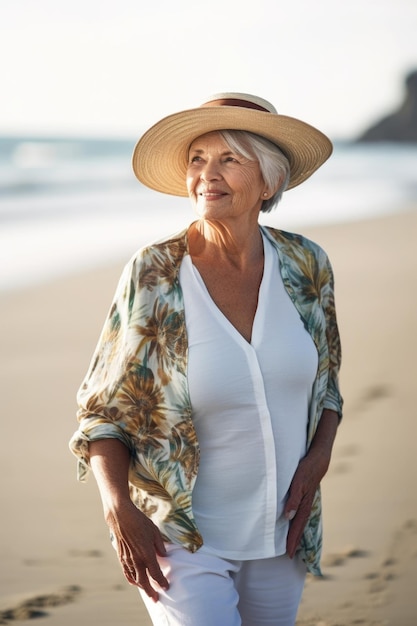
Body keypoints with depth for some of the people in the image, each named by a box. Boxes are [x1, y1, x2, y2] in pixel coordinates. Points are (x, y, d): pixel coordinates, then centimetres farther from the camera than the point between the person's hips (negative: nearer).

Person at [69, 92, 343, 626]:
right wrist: (119, 508, -21)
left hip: (280, 535, 4)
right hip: (180, 537, -4)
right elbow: (103, 411, -6)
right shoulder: (154, 276, -13)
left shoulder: (305, 266, -3)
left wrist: (317, 460, -5)